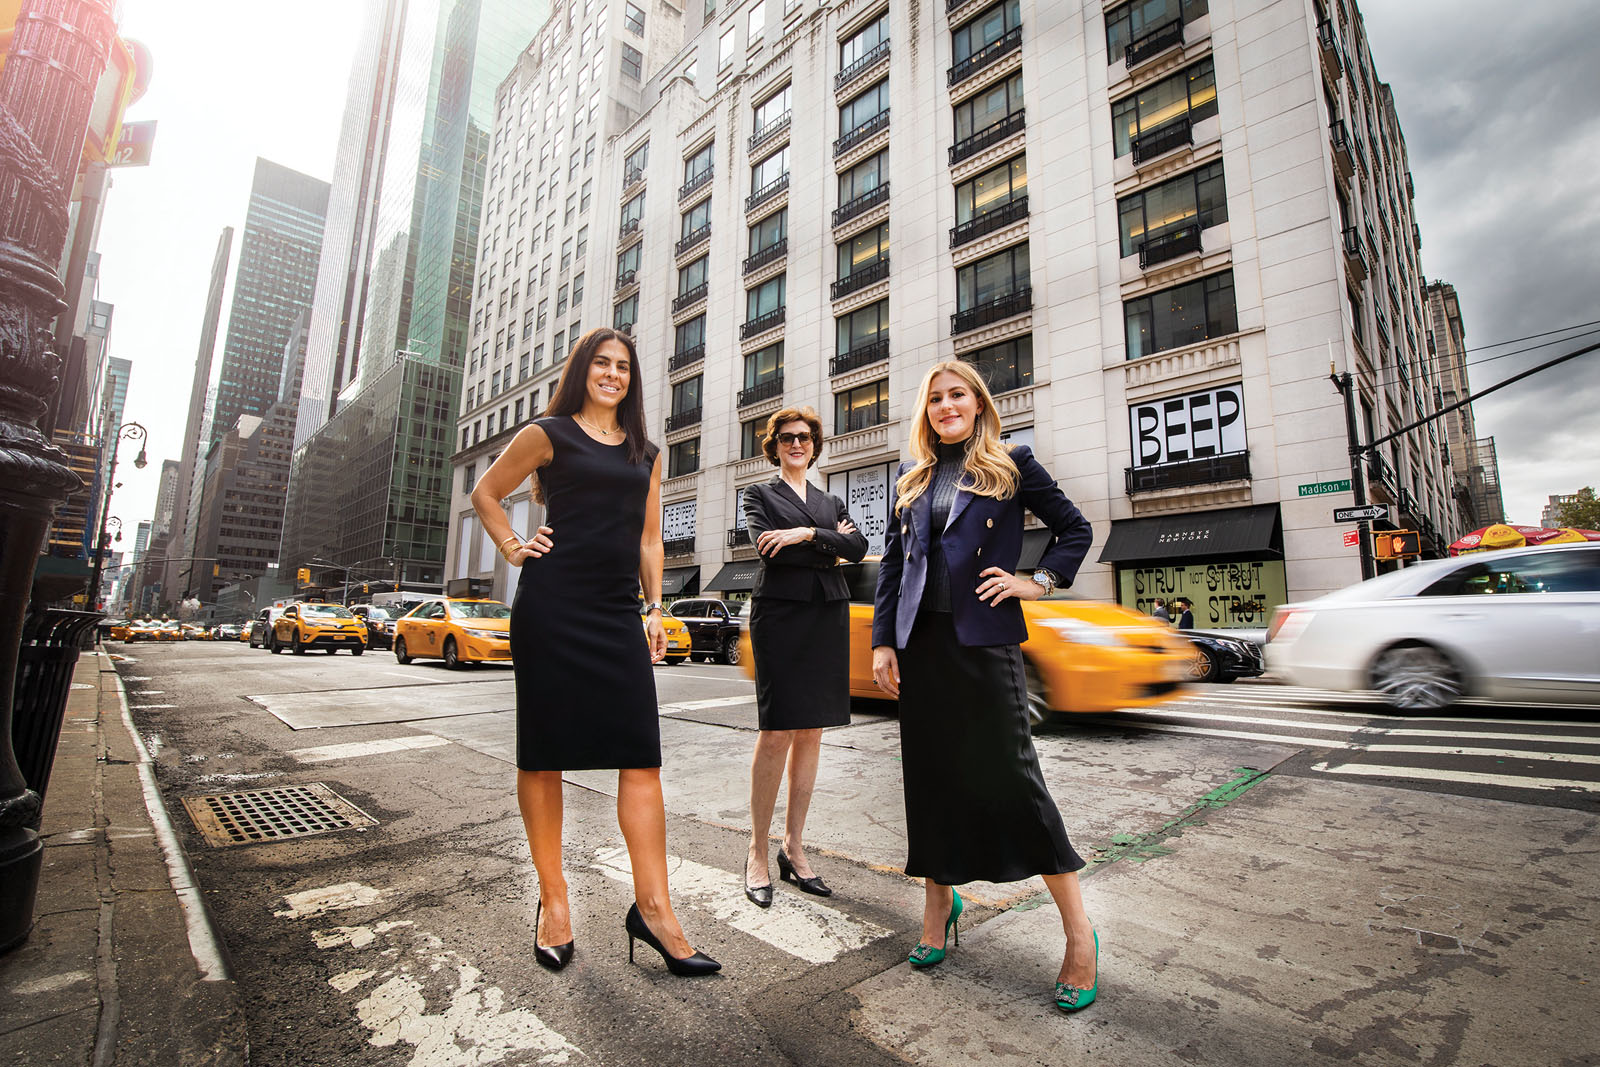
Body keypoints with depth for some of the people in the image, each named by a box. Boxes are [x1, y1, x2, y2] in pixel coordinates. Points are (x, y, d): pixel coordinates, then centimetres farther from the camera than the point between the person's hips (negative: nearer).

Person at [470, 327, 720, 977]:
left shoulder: (646, 454, 18)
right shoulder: (550, 433, 6)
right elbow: (486, 492, 14)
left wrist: (655, 608, 10)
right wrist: (513, 549, 2)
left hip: (617, 615, 4)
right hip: (551, 609, -3)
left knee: (641, 755, -4)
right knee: (543, 755, 5)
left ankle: (652, 907, 4)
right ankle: (553, 898, 21)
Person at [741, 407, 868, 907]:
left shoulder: (831, 502, 22)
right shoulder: (760, 494, 11)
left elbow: (859, 548, 3)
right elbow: (768, 549, -8)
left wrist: (808, 534, -10)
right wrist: (829, 545, -3)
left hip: (827, 618, 4)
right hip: (780, 615, -4)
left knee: (811, 733, 6)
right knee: (777, 732, -8)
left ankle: (793, 848, 17)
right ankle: (757, 852, 6)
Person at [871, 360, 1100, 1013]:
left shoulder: (1012, 465, 5)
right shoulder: (910, 478, 13)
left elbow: (1075, 529, 11)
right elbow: (892, 563, 12)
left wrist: (1039, 580, -3)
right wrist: (883, 640, 5)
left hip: (985, 639, -4)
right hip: (921, 643, 4)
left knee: (1010, 774, -3)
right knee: (930, 775, 10)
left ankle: (1079, 933, 13)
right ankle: (939, 904, 31)